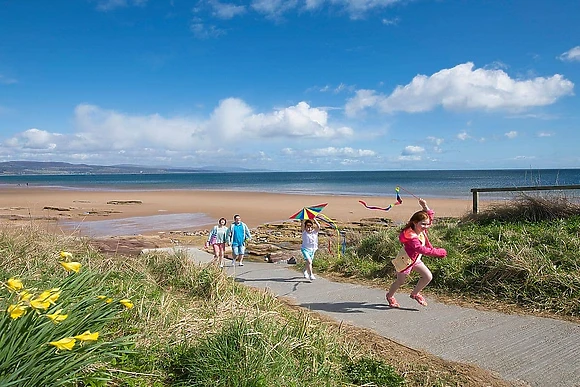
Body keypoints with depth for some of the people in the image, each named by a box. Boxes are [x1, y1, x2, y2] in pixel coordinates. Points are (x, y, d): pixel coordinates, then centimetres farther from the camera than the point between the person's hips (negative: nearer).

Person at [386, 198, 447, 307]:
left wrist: (425, 207, -12)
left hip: (416, 259, 8)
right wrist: (438, 252, -43)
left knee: (428, 277, -2)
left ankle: (415, 293, 20)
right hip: (406, 260, -8)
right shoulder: (411, 237, -34)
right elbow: (422, 249, -43)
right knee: (400, 281, 11)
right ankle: (390, 296, 39)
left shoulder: (422, 230, -8)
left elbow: (430, 215, 5)